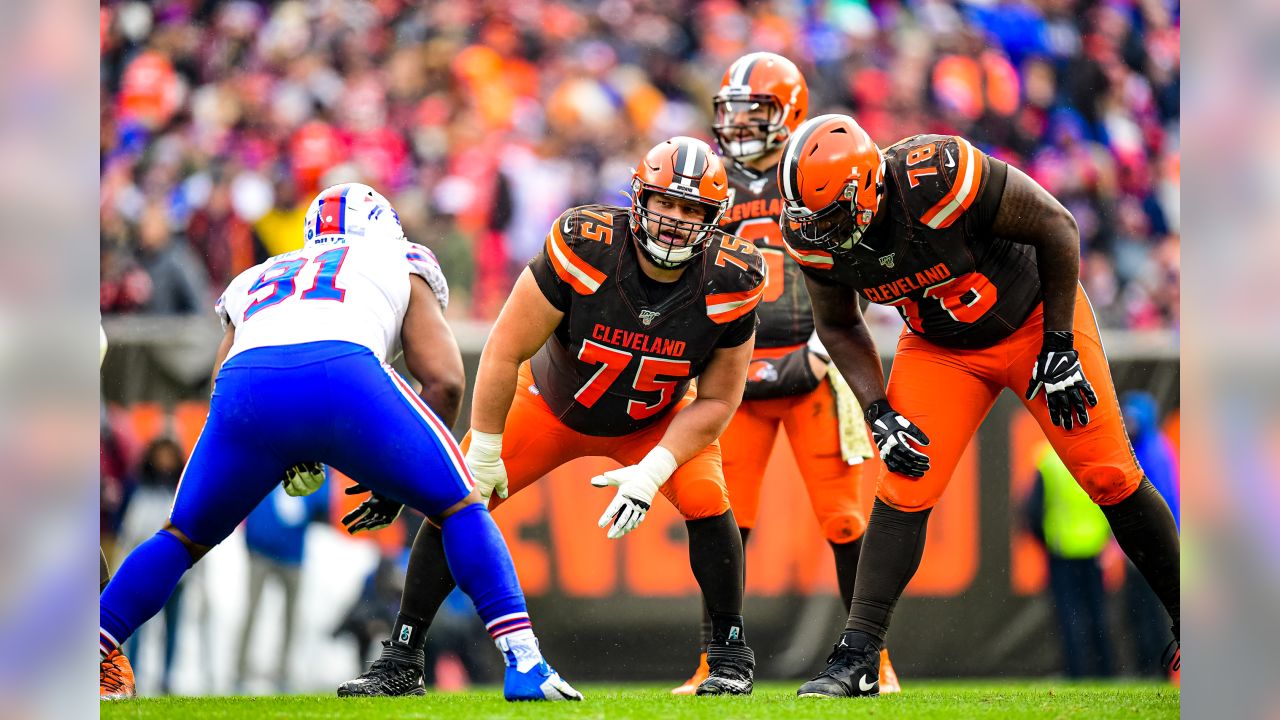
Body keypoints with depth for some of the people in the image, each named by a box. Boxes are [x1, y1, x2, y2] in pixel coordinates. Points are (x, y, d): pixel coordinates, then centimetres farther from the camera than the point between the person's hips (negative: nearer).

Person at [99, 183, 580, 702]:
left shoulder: (253, 281, 41)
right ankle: (524, 664, 3)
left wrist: (289, 462, 41)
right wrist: (398, 480, 29)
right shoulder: (399, 266, 33)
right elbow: (444, 380, 21)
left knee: (183, 538, 25)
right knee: (459, 508, 17)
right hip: (345, 376, -3)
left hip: (246, 384, 3)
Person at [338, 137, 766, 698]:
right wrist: (484, 451, -21)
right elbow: (506, 350, -25)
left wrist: (652, 473, -28)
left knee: (706, 502, -23)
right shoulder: (585, 248, -34)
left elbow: (716, 400, -16)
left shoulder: (727, 283, -27)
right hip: (552, 403, 0)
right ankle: (401, 658, 5)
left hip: (655, 420, 1)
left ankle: (730, 655, -1)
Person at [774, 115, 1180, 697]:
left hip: (1035, 318, -3)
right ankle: (856, 659, -8)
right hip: (942, 348, 3)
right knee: (903, 492, -11)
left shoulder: (938, 179, -38)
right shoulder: (815, 238, -21)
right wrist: (878, 412, -11)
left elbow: (1056, 227, -23)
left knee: (1111, 478, -1)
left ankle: (1186, 623, 17)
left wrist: (1059, 346, -18)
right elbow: (838, 326, 2)